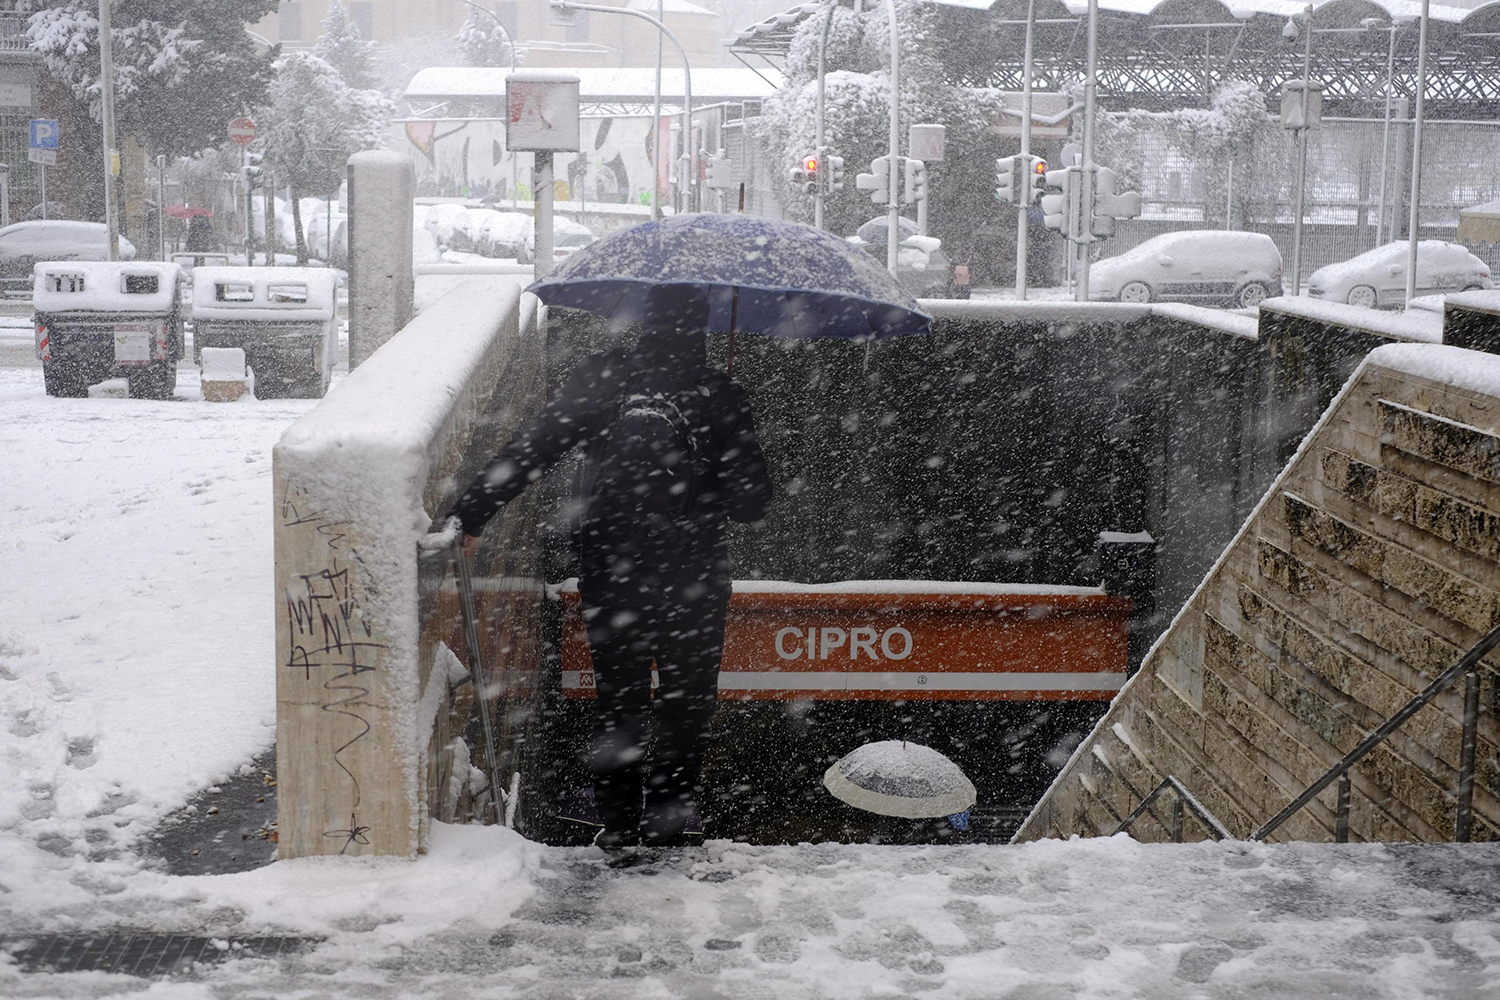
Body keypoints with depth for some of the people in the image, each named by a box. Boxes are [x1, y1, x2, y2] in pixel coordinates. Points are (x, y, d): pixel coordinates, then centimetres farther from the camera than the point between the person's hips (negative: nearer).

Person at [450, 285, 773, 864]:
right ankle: (666, 828, 23)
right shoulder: (720, 395, -9)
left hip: (609, 579, 1)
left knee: (617, 701, 16)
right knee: (685, 704, 16)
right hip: (694, 582, -1)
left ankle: (619, 829, 19)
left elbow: (530, 450, -10)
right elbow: (751, 502, -6)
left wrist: (471, 514, -8)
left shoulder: (601, 378, -5)